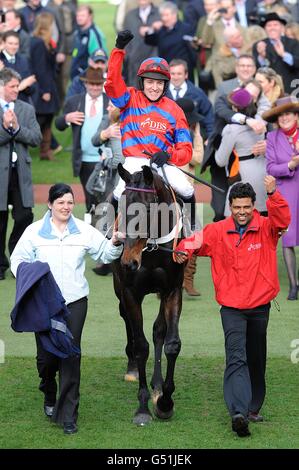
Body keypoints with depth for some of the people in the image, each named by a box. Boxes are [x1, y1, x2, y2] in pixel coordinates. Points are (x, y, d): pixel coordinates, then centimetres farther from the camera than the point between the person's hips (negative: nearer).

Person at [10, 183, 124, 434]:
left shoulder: (84, 231, 4)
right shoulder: (34, 231, 0)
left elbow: (105, 253, 8)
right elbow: (18, 260, 3)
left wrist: (115, 244, -13)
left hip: (75, 301, 0)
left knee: (71, 356, -6)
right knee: (46, 355, 6)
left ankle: (68, 416, -1)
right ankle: (50, 397, 38)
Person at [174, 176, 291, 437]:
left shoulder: (265, 229, -4)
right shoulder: (219, 231, -1)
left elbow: (283, 220, -21)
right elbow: (198, 240, -4)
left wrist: (273, 194, -38)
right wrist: (184, 251, -27)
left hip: (260, 305, 2)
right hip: (232, 306, -2)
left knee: (256, 359, 15)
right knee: (237, 358, -15)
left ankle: (253, 408, 30)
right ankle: (239, 412, -27)